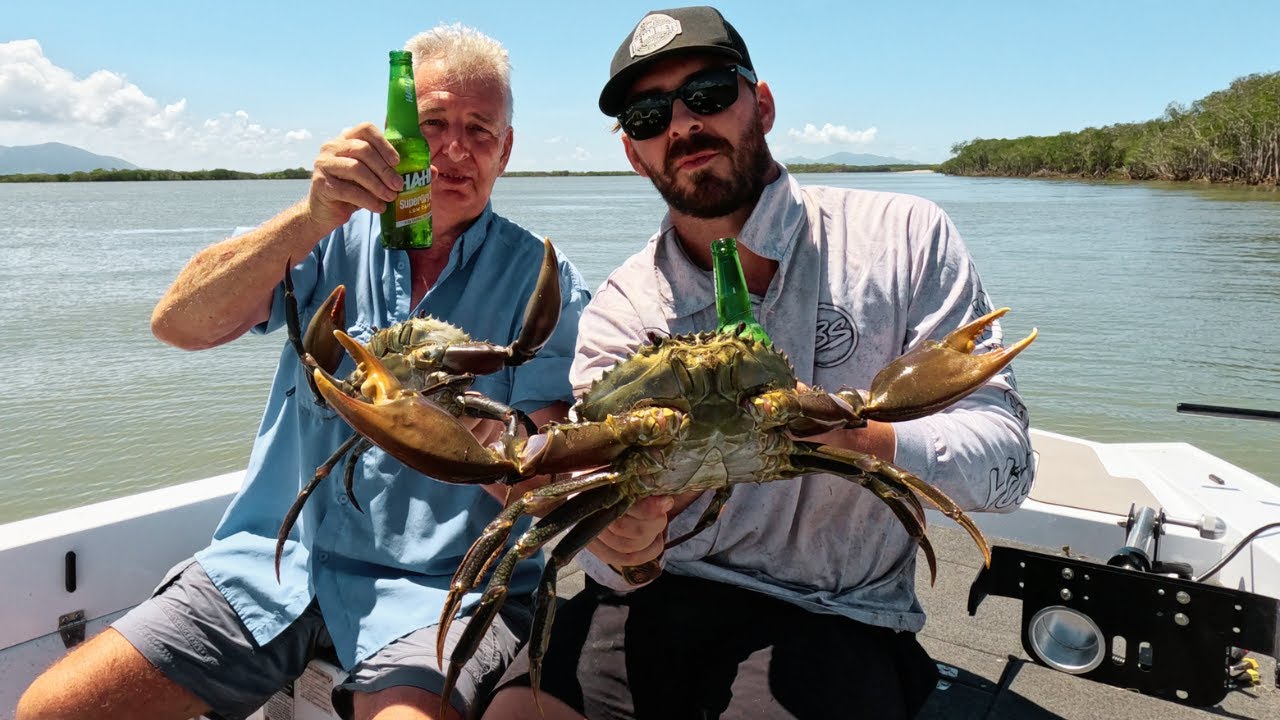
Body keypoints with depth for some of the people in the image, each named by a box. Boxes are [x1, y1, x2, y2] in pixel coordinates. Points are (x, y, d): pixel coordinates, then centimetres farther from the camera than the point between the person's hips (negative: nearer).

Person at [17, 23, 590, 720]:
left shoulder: (540, 278, -2)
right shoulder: (336, 235, 4)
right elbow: (179, 324, -11)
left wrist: (480, 440, -31)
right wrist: (313, 218, -26)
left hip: (434, 584, -3)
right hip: (279, 559, 3)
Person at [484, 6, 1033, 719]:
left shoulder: (904, 237, -4)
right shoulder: (620, 312, 0)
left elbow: (1004, 460, -9)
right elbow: (613, 557, -6)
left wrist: (842, 430, -27)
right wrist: (627, 547, -31)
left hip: (833, 615, -1)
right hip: (657, 602, 2)